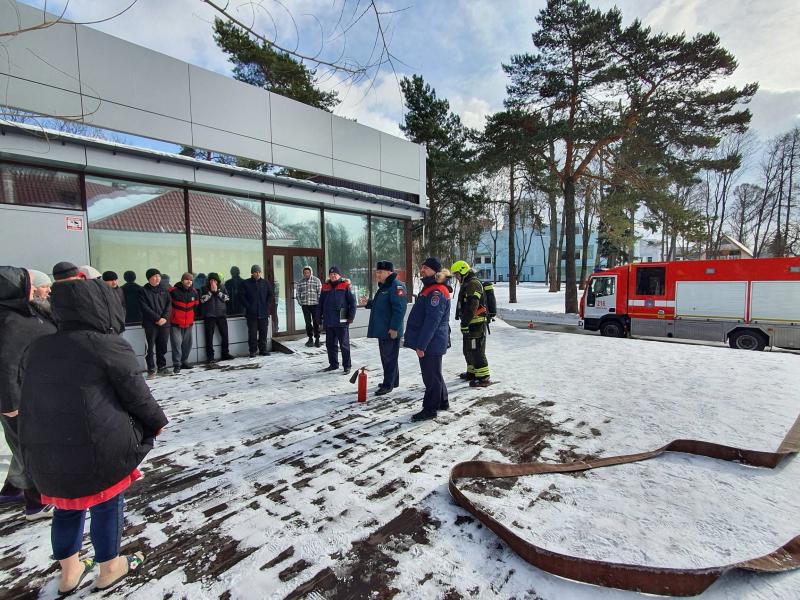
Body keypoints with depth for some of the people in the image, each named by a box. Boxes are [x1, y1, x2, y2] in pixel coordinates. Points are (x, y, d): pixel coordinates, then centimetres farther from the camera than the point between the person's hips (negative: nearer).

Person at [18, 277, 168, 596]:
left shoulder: (37, 349, 7)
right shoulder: (109, 345, -14)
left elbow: (29, 395, 18)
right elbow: (136, 395, -10)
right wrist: (156, 422, 6)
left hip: (43, 449, 6)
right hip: (98, 447, -6)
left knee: (67, 506, 25)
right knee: (106, 505, 14)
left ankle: (68, 573, 40)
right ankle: (109, 569, 31)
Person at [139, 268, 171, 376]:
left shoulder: (164, 289, 11)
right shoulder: (143, 290, 0)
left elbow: (168, 304, 6)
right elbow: (145, 307, -8)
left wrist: (164, 317, -7)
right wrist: (157, 318, -12)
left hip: (164, 323, 3)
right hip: (150, 324, -3)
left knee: (162, 347, 8)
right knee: (150, 347, 0)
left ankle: (162, 367, 17)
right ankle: (151, 369, 7)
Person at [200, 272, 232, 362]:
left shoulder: (222, 287, 7)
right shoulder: (204, 288, 2)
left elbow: (226, 298, -2)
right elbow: (202, 299, -9)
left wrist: (217, 291, -11)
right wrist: (211, 291, -13)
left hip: (221, 314, 2)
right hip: (209, 315, -2)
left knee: (225, 334, 5)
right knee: (209, 336, 0)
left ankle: (225, 353, 18)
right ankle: (210, 356, 7)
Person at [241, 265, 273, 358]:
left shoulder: (265, 283, 8)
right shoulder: (246, 283, 2)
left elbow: (270, 295, 12)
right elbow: (242, 297, 1)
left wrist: (268, 306, 1)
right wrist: (248, 306, -8)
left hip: (263, 313, 2)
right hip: (251, 313, -2)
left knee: (263, 332, 7)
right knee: (252, 333, 0)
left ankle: (263, 350, 17)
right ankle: (252, 351, 9)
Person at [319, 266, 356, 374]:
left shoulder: (345, 286, -4)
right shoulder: (325, 287, 10)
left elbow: (352, 302, -7)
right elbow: (321, 303, 16)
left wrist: (351, 317, -11)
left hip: (341, 321, -5)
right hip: (328, 321, 5)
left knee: (344, 345, 3)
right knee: (330, 344, 14)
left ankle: (347, 366, 13)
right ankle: (333, 364, 28)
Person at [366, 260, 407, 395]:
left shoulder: (396, 286, -16)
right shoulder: (383, 286, 16)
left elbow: (399, 308, -23)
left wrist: (394, 327, -25)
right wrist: (369, 303, 10)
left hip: (390, 331, -10)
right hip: (382, 330, 10)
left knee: (389, 357, 0)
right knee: (386, 356, 18)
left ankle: (388, 384, 10)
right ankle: (392, 381, 31)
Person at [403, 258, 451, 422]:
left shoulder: (436, 292, -19)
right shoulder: (429, 288, 15)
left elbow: (432, 321, -24)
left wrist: (422, 345, -23)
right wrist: (420, 343, 22)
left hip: (432, 343, -10)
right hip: (430, 342, 10)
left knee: (431, 376, 1)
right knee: (433, 374, 20)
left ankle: (430, 409, 13)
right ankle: (442, 402, 34)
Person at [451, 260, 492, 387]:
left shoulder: (473, 284, -16)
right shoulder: (467, 284, 19)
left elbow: (472, 307, -24)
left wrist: (464, 322, -23)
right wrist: (464, 322, 23)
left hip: (476, 324, -11)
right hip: (470, 323, 11)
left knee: (476, 351, -8)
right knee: (468, 350, 19)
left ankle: (483, 377, -2)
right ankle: (472, 372, 33)